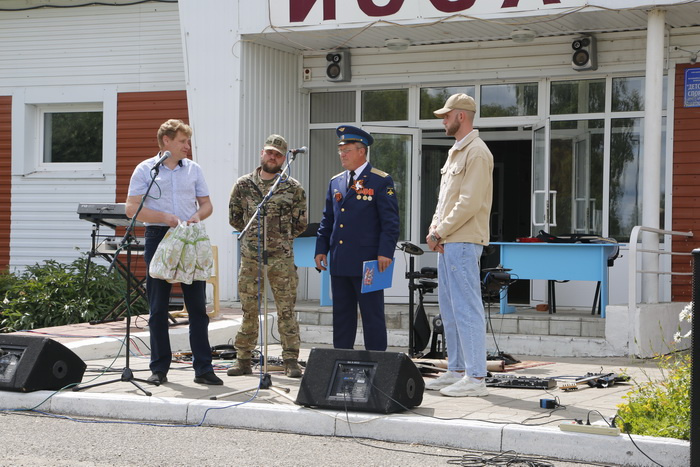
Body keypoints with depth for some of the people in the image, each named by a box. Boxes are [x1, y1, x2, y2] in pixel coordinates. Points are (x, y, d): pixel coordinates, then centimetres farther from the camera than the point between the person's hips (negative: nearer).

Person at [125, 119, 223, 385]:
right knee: (158, 308, 2)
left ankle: (203, 368, 2)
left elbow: (206, 204, 16)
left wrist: (198, 216, -7)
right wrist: (166, 218, -15)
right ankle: (159, 368, 9)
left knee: (198, 306, -1)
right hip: (158, 238, -2)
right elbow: (132, 208, -5)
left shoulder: (193, 169, 13)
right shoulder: (145, 170, 2)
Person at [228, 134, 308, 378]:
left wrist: (281, 238, 11)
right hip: (250, 257, 2)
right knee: (249, 310, 6)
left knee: (286, 310, -1)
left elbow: (300, 224, 10)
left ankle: (291, 361, 4)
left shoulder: (293, 188, 3)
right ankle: (244, 360, 14)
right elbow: (234, 218, 16)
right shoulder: (243, 185, 6)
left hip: (282, 258, -1)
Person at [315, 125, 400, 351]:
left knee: (372, 316, -1)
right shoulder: (335, 182, 15)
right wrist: (321, 249, 9)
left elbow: (390, 221, -7)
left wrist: (385, 252, -15)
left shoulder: (381, 181, -3)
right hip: (339, 264, 6)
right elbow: (327, 220, 19)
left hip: (367, 263, -6)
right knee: (342, 315, 10)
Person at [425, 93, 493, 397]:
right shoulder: (455, 153, 20)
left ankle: (475, 378, -9)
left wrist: (440, 232, -13)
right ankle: (456, 370, 20)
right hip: (446, 243, 10)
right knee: (449, 308, 13)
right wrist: (434, 230, 6)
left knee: (466, 309, -10)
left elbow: (469, 203, -18)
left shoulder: (477, 152, -11)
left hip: (463, 243, -10)